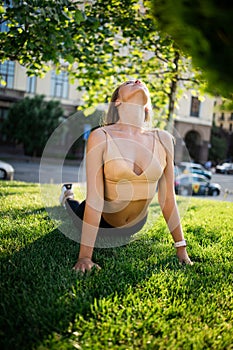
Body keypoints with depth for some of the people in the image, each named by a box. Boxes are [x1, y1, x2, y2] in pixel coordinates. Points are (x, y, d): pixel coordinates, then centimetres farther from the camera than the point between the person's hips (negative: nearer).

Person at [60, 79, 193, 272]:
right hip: (102, 218, -3)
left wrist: (181, 248, -11)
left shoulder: (163, 139, -17)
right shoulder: (101, 137, -26)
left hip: (135, 225, 3)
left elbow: (167, 198, -13)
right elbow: (94, 200, -30)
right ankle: (68, 196, 52)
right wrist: (85, 257, -30)